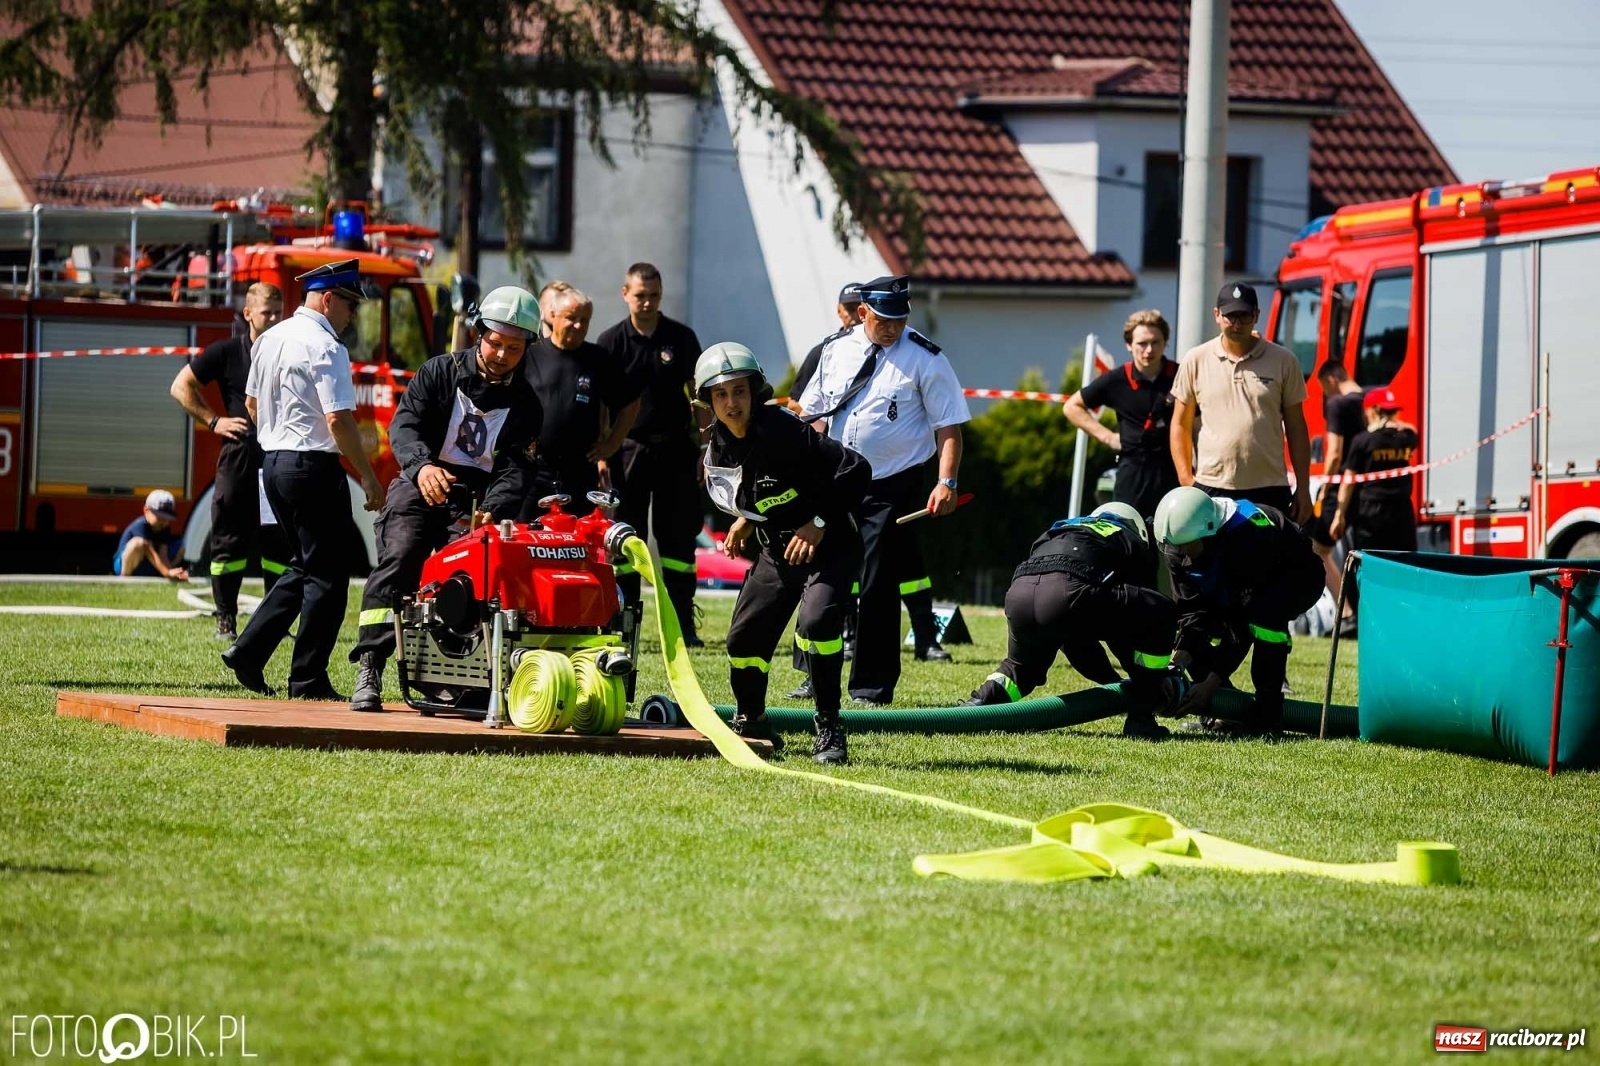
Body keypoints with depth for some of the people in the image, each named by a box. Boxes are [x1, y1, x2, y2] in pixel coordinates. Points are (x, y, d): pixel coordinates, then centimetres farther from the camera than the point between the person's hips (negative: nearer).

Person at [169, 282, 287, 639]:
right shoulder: (227, 353, 3)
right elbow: (182, 387, 7)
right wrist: (213, 420, -1)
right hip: (238, 458, -1)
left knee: (278, 543, 2)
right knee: (229, 539, 0)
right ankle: (226, 619, 6)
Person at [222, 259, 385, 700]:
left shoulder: (270, 339, 11)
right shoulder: (325, 348, -15)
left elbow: (252, 403, 21)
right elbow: (339, 419, -20)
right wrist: (368, 478, -15)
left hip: (273, 462, 9)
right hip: (313, 466, -9)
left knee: (305, 567, 19)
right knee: (326, 576, -1)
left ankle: (248, 652, 13)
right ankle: (308, 680, 0)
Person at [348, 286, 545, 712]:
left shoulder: (524, 404, 10)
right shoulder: (441, 372, 6)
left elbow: (515, 468, -1)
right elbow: (404, 423, -7)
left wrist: (493, 512, -21)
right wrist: (422, 464, -29)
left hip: (478, 501, 3)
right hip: (420, 489, -3)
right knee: (397, 561, -21)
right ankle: (369, 670, -27)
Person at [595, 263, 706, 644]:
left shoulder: (681, 337, 5)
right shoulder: (611, 341, 2)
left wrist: (703, 449, 3)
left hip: (675, 449, 1)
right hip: (628, 450, -1)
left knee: (678, 537, 1)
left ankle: (683, 623, 3)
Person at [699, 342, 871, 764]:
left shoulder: (785, 431, -25)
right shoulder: (720, 445, -2)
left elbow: (855, 471, -26)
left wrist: (819, 523, -24)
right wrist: (747, 520, 5)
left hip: (827, 546, -7)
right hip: (775, 550, 7)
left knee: (817, 621, -29)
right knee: (744, 636, 6)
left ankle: (829, 729, -16)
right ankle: (751, 724, 32)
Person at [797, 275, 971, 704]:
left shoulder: (925, 359, -7)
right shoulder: (836, 350, 7)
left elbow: (948, 426, -7)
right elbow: (812, 414, 14)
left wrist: (947, 482, -16)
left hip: (892, 489, -5)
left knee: (877, 588, -6)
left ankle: (872, 687, 2)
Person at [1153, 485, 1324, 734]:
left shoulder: (1246, 538, -40)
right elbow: (1191, 609, -16)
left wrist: (1211, 682, -36)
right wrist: (1176, 663, -31)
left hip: (1297, 576, -7)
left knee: (1264, 615, -38)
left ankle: (1267, 715, -28)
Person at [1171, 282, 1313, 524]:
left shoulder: (1283, 361, 5)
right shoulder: (1196, 361, 5)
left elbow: (1295, 428, 8)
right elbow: (1181, 425, 9)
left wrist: (1302, 488, 5)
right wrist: (1186, 481, 0)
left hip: (1269, 490, 0)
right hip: (1211, 488, 0)